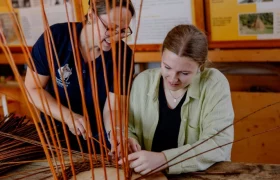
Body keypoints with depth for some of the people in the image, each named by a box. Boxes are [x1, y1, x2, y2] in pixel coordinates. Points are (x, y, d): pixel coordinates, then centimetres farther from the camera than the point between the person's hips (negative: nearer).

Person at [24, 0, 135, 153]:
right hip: (54, 132, 0)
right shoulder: (55, 37, -18)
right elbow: (32, 88, -11)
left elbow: (112, 109, -16)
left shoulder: (123, 54, -15)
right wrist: (68, 116, -26)